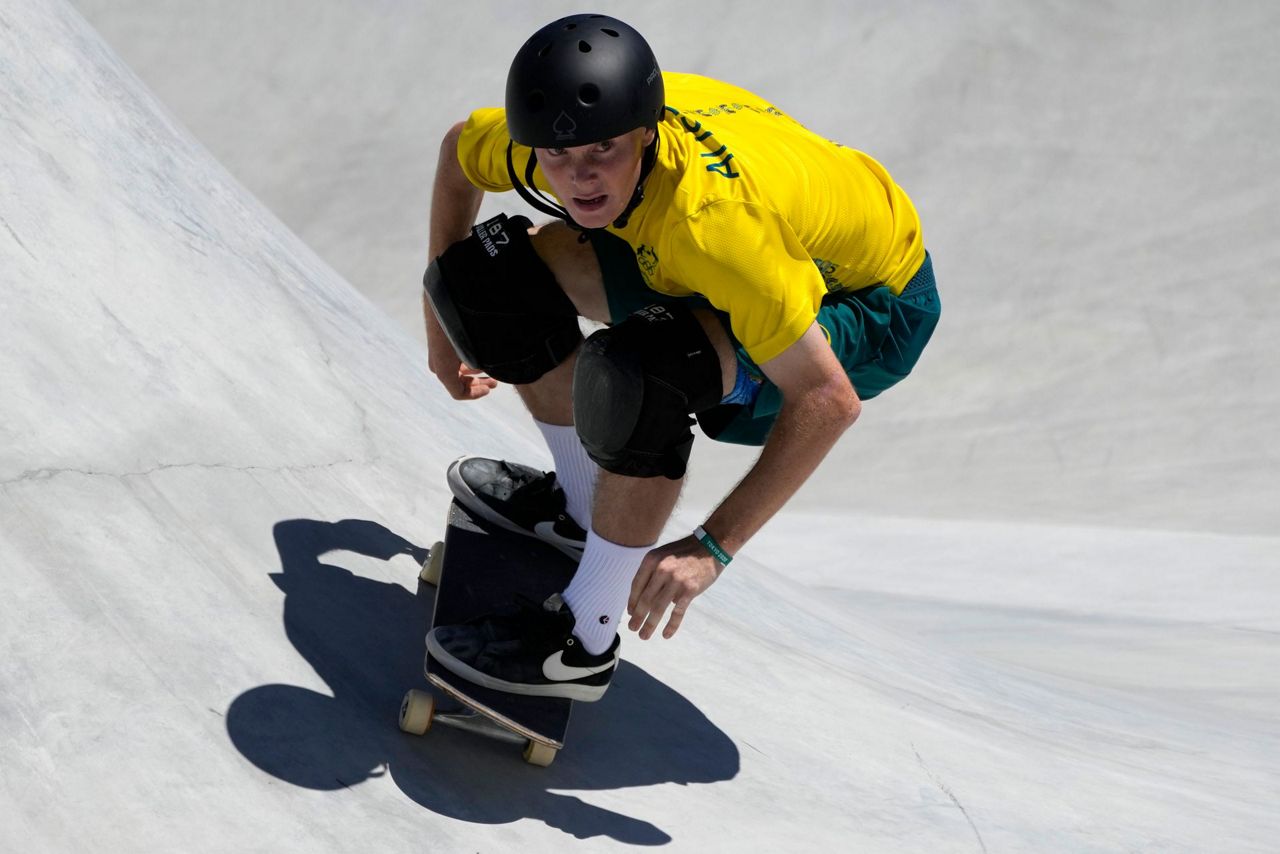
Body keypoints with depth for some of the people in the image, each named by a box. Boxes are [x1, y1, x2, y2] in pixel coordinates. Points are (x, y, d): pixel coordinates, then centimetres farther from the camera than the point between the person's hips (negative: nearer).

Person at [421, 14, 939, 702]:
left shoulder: (714, 218, -41)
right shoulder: (559, 131, -21)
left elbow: (830, 401, -38)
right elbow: (457, 150, 4)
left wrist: (711, 548, -37)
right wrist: (443, 319, 8)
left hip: (870, 308, -7)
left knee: (638, 371, -35)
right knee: (509, 272, -1)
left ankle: (582, 644, -16)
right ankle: (582, 506, 18)